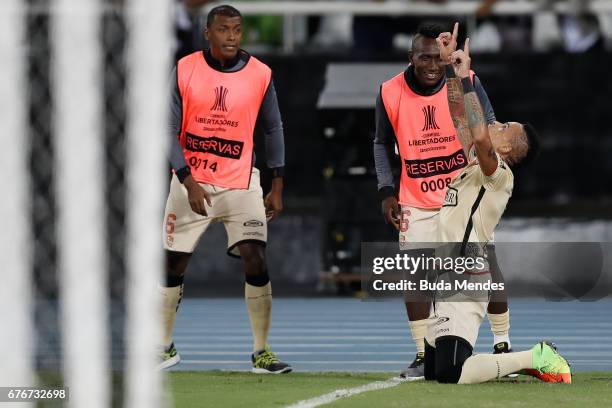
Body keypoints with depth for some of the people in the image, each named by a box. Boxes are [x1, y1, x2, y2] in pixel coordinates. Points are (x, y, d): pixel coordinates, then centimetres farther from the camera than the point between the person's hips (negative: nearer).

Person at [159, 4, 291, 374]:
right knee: (173, 264, 5)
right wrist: (189, 183, -15)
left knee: (256, 260, -12)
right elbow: (170, 131, -5)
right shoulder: (185, 70, -5)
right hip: (190, 182, 0)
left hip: (241, 183, 0)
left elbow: (273, 130, 7)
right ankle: (165, 348, 21)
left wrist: (277, 187, 5)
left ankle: (262, 353, -3)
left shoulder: (261, 75, -3)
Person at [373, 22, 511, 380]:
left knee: (486, 265, -2)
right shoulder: (391, 93, -8)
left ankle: (503, 346, 11)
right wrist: (387, 192, -3)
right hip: (417, 200, 1)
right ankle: (424, 356, 4)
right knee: (414, 273, -5)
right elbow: (383, 144, 6)